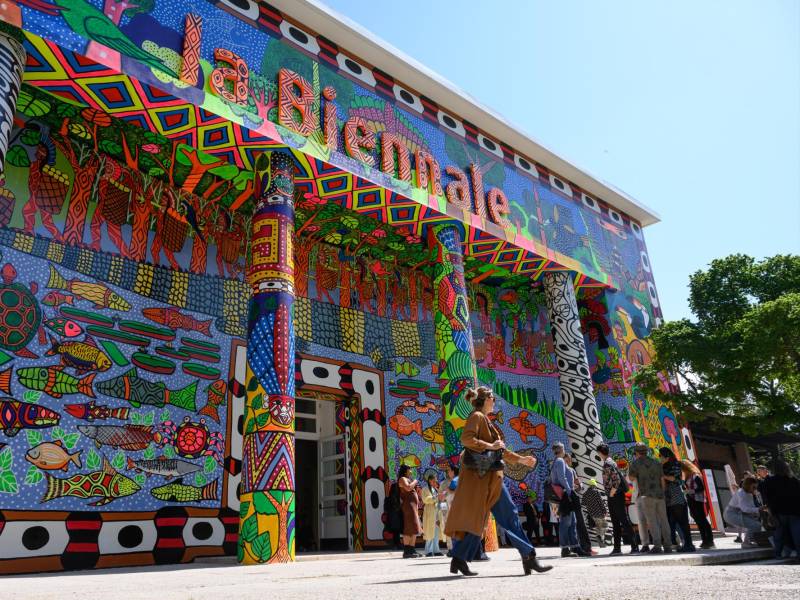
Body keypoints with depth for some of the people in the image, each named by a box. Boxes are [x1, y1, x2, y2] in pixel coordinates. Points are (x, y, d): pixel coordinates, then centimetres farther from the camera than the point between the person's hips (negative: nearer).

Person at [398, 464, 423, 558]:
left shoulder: (407, 479, 26)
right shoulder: (402, 479, -3)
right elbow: (408, 488, -21)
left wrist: (415, 487, 16)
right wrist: (414, 482, -6)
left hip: (413, 506, 10)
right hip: (408, 505, -10)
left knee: (414, 529, 8)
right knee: (409, 529, -14)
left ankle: (412, 550, 10)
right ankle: (406, 551, -16)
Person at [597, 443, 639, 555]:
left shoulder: (608, 463, -14)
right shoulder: (610, 462, 15)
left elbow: (617, 480, -23)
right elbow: (617, 478, 18)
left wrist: (611, 494, -15)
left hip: (615, 496, -10)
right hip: (613, 497, 10)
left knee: (624, 521, -8)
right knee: (615, 523, 12)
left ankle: (634, 547, -6)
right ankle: (617, 548, 16)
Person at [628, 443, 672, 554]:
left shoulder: (636, 463, 0)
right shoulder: (656, 462, 13)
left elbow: (631, 477, 8)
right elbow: (662, 480, 11)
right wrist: (662, 493, 16)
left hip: (646, 495, -5)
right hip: (659, 495, 5)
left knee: (651, 521, -5)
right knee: (663, 520, 7)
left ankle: (657, 545, -11)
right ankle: (667, 545, 8)